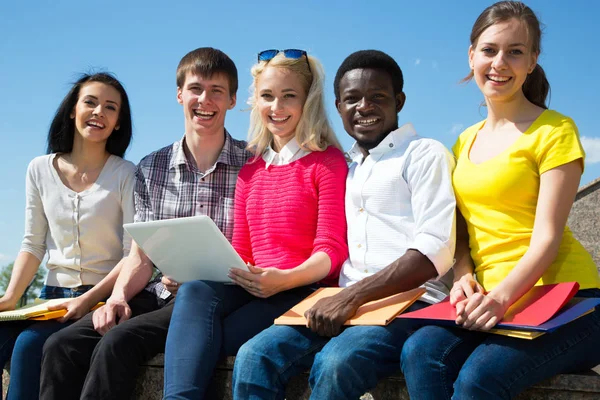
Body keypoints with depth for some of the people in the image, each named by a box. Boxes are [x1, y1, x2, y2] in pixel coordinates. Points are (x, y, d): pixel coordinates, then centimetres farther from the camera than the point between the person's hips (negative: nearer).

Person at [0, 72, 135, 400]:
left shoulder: (125, 175, -3)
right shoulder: (40, 170, 9)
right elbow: (33, 245, 9)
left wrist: (90, 299, -19)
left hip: (103, 299, -4)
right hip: (53, 297, 4)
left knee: (30, 344, -29)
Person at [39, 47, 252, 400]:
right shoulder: (151, 169, 12)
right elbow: (141, 258, 11)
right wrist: (119, 296, -10)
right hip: (163, 296, 5)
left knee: (118, 342, -29)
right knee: (63, 345, -18)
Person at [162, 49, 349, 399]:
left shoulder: (328, 162, 1)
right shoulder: (250, 172, 19)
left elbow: (332, 251, -7)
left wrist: (284, 279, -25)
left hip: (307, 292, -5)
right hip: (255, 290, 5)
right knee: (194, 292, -29)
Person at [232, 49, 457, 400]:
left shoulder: (424, 154, 2)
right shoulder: (347, 170, 23)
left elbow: (435, 251, -11)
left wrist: (352, 296, -17)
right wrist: (337, 302, -1)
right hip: (346, 306, 6)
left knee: (334, 364, -33)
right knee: (255, 357, -18)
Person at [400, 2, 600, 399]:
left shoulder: (554, 131, -2)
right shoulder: (466, 143, 17)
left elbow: (547, 237, -10)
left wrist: (500, 298, -25)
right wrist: (464, 278, -6)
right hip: (490, 300, 5)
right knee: (420, 352, -26)